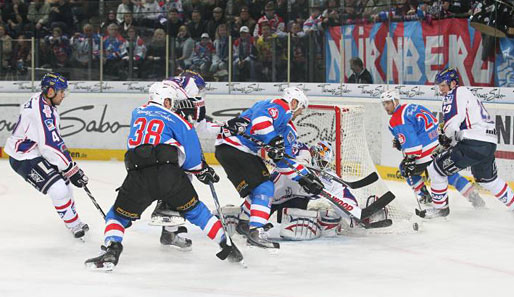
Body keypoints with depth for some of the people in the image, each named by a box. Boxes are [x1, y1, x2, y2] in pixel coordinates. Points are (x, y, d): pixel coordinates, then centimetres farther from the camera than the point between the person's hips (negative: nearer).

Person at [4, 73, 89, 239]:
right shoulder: (42, 111, -28)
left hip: (36, 153, 11)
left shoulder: (41, 103, 5)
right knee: (59, 190, -19)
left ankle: (75, 223, 31)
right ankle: (74, 226, -5)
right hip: (24, 159, -11)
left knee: (64, 182, 18)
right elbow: (51, 146, -30)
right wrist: (72, 170, -25)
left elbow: (53, 139, 20)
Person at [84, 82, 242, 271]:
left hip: (138, 177, 1)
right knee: (194, 210, 19)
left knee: (117, 216, 16)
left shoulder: (137, 114, 25)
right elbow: (191, 157, 7)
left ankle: (111, 250, -10)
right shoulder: (175, 119, 13)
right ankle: (228, 247, 21)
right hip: (169, 174, -1)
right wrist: (203, 172, 27)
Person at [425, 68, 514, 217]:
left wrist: (446, 136, 2)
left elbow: (452, 122, -16)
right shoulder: (468, 94, 27)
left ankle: (440, 208, 7)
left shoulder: (455, 94, -3)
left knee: (436, 170, -1)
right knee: (488, 179, 31)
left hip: (473, 143, -10)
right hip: (490, 143, 10)